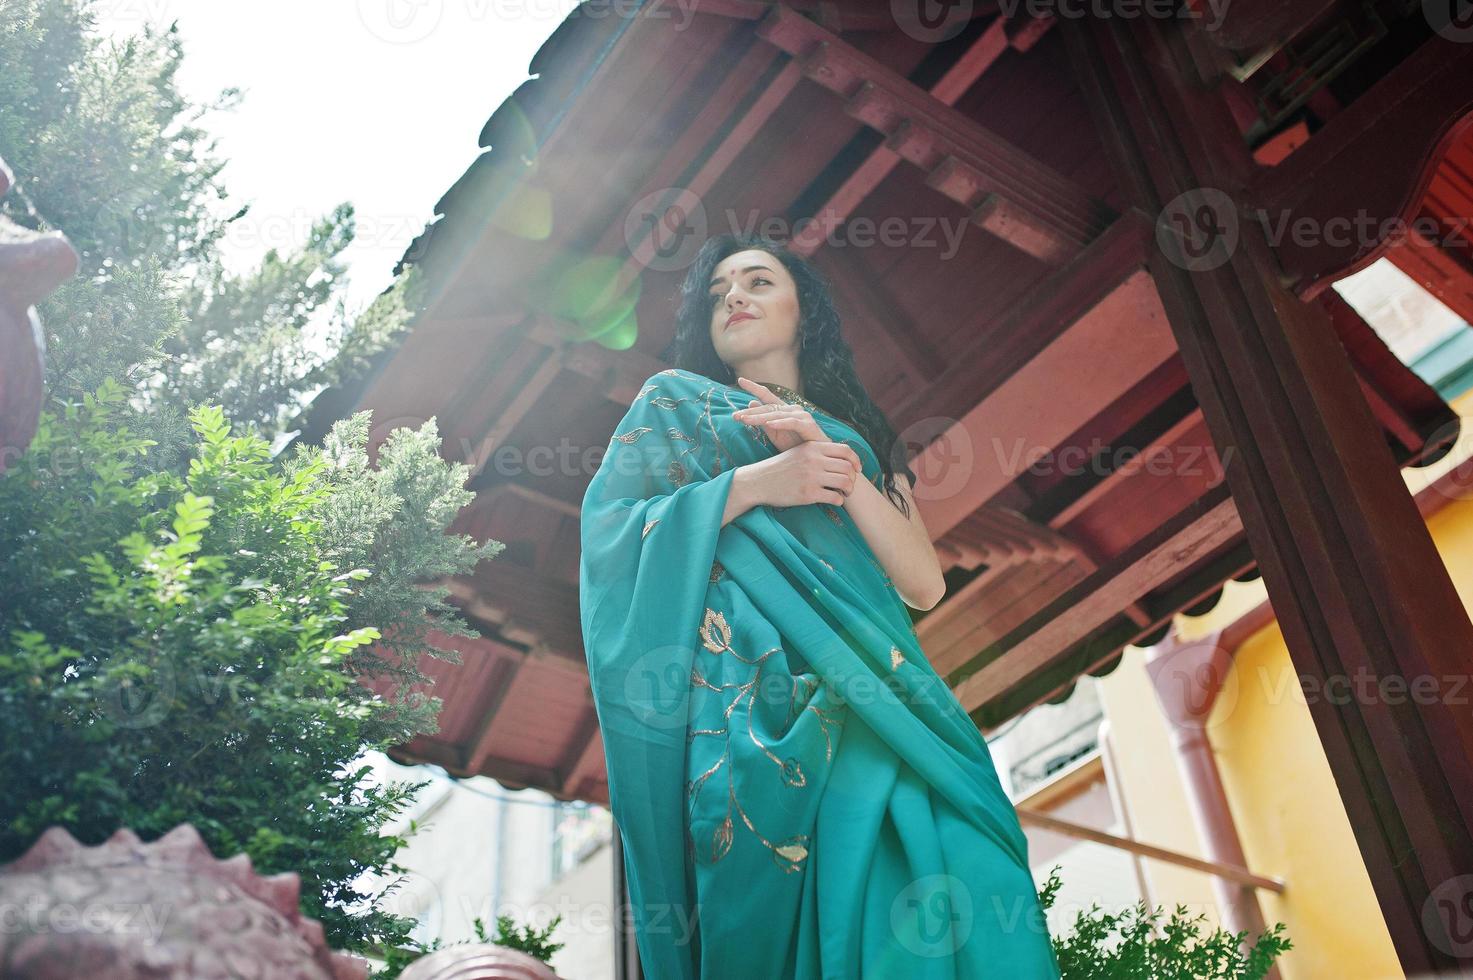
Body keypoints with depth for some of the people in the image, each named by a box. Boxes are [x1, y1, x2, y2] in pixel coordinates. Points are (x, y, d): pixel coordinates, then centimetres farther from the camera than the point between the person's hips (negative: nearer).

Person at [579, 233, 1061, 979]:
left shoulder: (855, 435, 27)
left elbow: (925, 584, 12)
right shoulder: (676, 400, 22)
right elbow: (607, 528, 5)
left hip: (869, 689, 3)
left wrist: (840, 470, -1)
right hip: (752, 675, -3)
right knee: (782, 908, -24)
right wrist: (751, 485, -5)